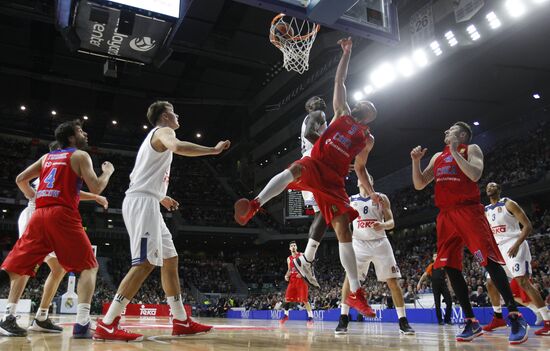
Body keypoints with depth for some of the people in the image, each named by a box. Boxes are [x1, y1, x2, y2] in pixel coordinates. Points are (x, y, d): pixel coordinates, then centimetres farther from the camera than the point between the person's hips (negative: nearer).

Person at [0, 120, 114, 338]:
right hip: (62, 215, -6)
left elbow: (20, 179, 20)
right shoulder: (80, 155, 5)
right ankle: (82, 324, -11)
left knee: (19, 266, 10)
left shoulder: (46, 157, 24)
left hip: (39, 215, 6)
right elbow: (95, 188, -4)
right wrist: (108, 172, 14)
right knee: (89, 266, 1)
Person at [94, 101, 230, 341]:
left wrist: (161, 198, 37)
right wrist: (214, 150, -17)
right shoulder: (164, 131, -1)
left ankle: (181, 322, 12)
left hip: (145, 203, 10)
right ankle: (107, 325, -15)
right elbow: (177, 147, -27)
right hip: (143, 202, -10)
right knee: (145, 263, -16)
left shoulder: (155, 136, 29)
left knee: (170, 260, 9)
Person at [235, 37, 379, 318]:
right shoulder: (342, 112, 21)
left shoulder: (367, 139, 24)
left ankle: (355, 293, -5)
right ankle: (254, 205, -46)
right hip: (315, 163, -2)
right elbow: (339, 80, 20)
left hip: (334, 179, 2)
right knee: (295, 169, -42)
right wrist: (346, 52, 16)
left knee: (343, 229, -7)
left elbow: (359, 168, 26)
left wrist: (371, 193, 13)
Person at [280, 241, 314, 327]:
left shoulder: (301, 255, -1)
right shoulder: (289, 259, 14)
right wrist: (286, 276, 2)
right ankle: (286, 315, 19)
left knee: (304, 299, -10)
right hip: (292, 279, 5)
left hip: (301, 279, -5)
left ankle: (310, 317, -5)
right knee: (287, 298, 2)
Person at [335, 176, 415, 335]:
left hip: (380, 243, 0)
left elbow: (391, 222, -1)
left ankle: (403, 321, 7)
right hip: (360, 243, 0)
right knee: (349, 277, -16)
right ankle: (343, 319, -8)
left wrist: (383, 225, -21)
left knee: (392, 281, -3)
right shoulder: (351, 200, 9)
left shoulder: (381, 197, 5)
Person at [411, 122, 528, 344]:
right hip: (445, 215, 6)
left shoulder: (471, 149, 6)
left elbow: (475, 174, -14)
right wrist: (416, 160, 4)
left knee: (489, 261, -14)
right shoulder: (438, 157, 22)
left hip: (468, 210, -6)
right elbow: (419, 185, 17)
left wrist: (454, 151, -10)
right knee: (451, 267, 0)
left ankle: (516, 318, -5)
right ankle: (471, 322, 7)